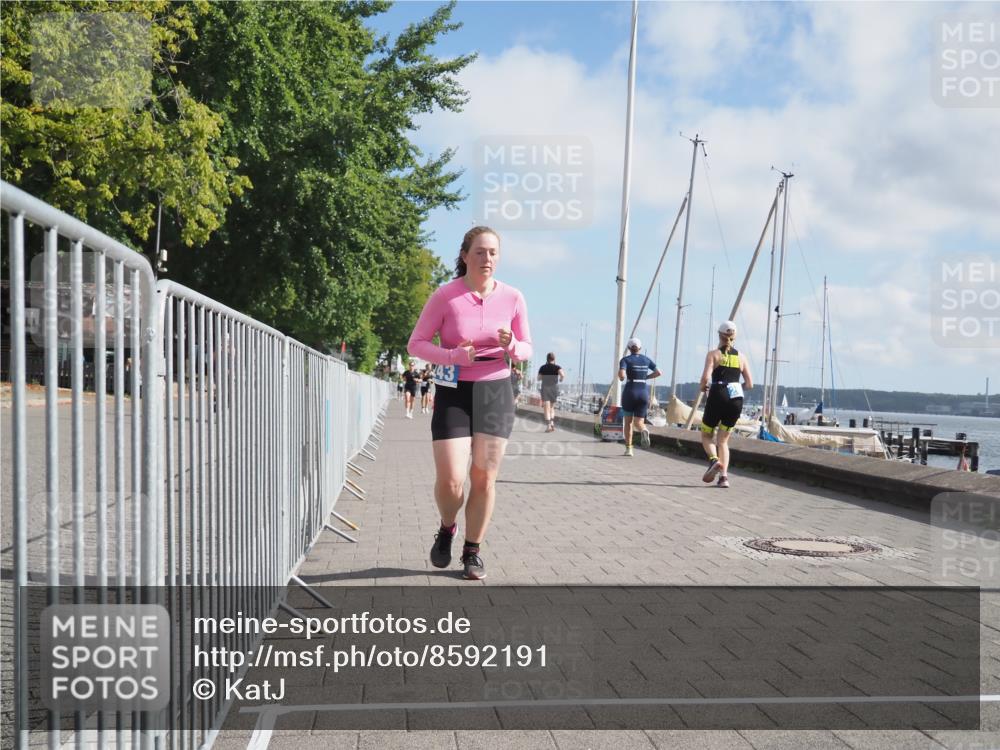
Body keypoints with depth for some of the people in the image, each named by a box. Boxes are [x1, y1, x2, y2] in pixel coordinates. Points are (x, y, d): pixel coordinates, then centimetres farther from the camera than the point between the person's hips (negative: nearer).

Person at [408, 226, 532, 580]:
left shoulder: (513, 298, -3)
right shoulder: (445, 295, -10)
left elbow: (526, 350, 6)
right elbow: (417, 343, -5)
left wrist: (511, 346, -18)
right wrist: (453, 356, -22)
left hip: (495, 393, 2)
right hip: (453, 393, -2)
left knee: (484, 479, 2)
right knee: (450, 481, -8)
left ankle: (473, 551, 20)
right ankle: (447, 529, 26)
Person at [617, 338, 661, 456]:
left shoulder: (625, 359, -4)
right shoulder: (646, 359, 10)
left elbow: (622, 376, -19)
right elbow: (659, 372, 12)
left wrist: (621, 377, 5)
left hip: (630, 392, -2)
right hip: (644, 393, 2)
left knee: (628, 421, 17)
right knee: (638, 423, 4)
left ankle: (628, 449, 12)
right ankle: (644, 431, -34)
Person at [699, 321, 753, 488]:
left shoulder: (713, 354, 0)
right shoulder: (740, 357, 11)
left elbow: (706, 377, -14)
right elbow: (749, 384, 8)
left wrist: (703, 387, 6)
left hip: (718, 397, -3)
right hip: (736, 399, 3)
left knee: (706, 435, 14)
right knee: (723, 440, 13)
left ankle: (714, 460, -15)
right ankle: (724, 476, -1)